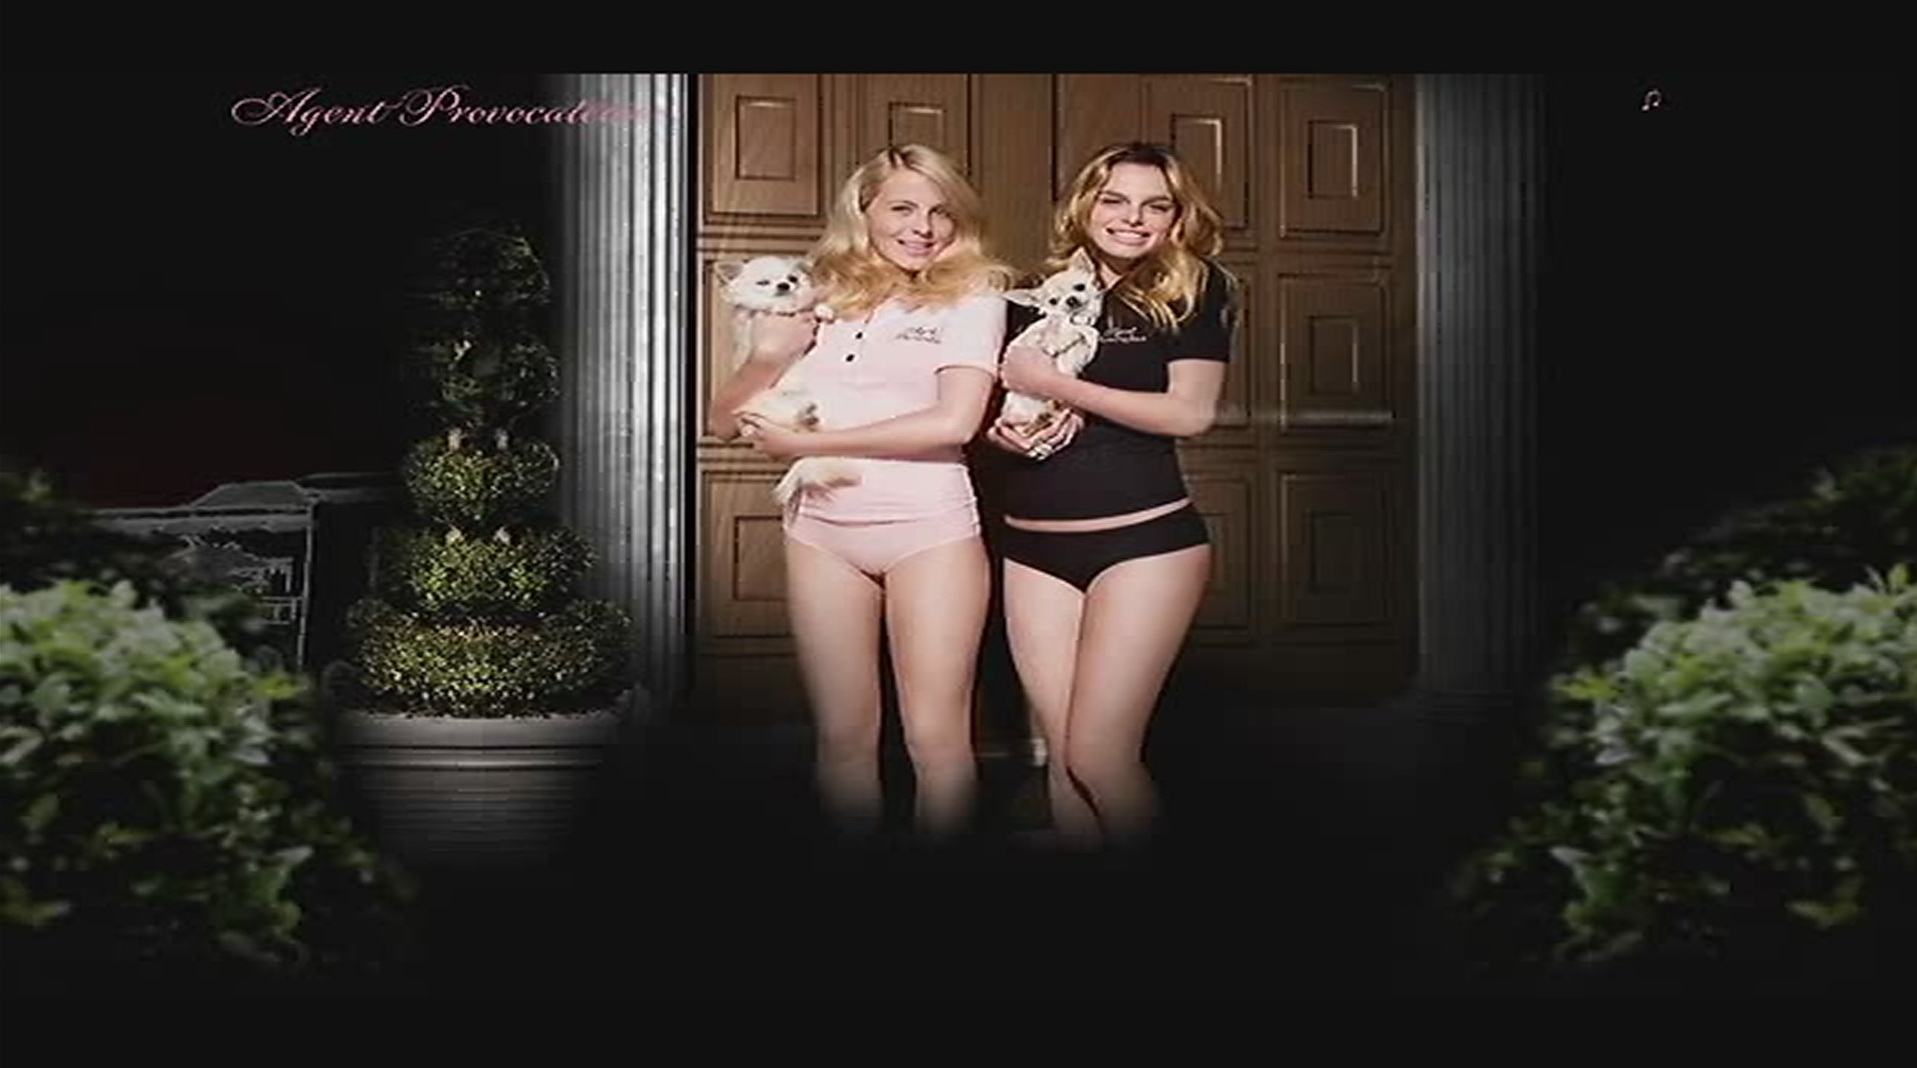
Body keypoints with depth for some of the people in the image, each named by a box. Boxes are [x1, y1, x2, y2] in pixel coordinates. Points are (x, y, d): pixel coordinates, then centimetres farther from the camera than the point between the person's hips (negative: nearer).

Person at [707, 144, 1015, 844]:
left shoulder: (971, 295, 0)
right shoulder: (816, 301, 9)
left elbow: (954, 421, -14)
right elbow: (725, 422, 11)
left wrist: (808, 443, -10)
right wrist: (767, 358, -10)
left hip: (930, 528, -3)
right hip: (821, 529, 3)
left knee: (935, 737, -3)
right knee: (843, 738, 8)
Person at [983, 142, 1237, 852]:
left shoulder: (1193, 291, 1)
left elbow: (1192, 411, -12)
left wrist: (1056, 386, -13)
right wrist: (998, 427, -4)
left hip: (1143, 539, -4)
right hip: (1033, 545, 5)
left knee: (1097, 755, -9)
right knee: (1061, 757, 6)